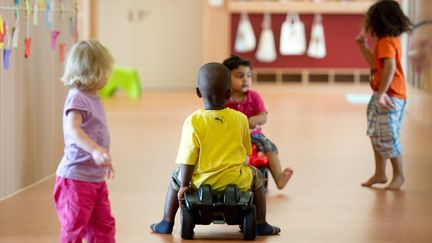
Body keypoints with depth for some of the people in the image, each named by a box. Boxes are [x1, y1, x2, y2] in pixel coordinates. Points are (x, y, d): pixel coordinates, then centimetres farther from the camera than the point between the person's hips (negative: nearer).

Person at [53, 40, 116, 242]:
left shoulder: (93, 99, 13)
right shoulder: (77, 98, -17)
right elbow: (72, 129, -34)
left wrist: (105, 161, 36)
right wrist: (95, 150, -48)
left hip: (96, 179, 9)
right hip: (76, 178, -9)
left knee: (104, 226, 12)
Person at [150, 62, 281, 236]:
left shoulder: (192, 122, -13)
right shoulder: (240, 119, -6)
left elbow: (187, 161, -12)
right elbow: (246, 152, 8)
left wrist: (184, 186, -1)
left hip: (201, 182, 0)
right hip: (236, 182, 0)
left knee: (177, 176, 31)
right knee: (256, 176, 31)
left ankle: (167, 223, 31)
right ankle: (261, 225, 30)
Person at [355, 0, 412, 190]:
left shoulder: (386, 41, -18)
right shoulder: (390, 39, 13)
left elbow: (390, 66, -30)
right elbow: (375, 63, 26)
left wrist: (382, 93, -32)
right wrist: (363, 45, 19)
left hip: (389, 97, -11)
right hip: (383, 96, 11)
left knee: (388, 138, -3)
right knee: (377, 136, 16)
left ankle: (398, 175, 9)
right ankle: (380, 174, 25)